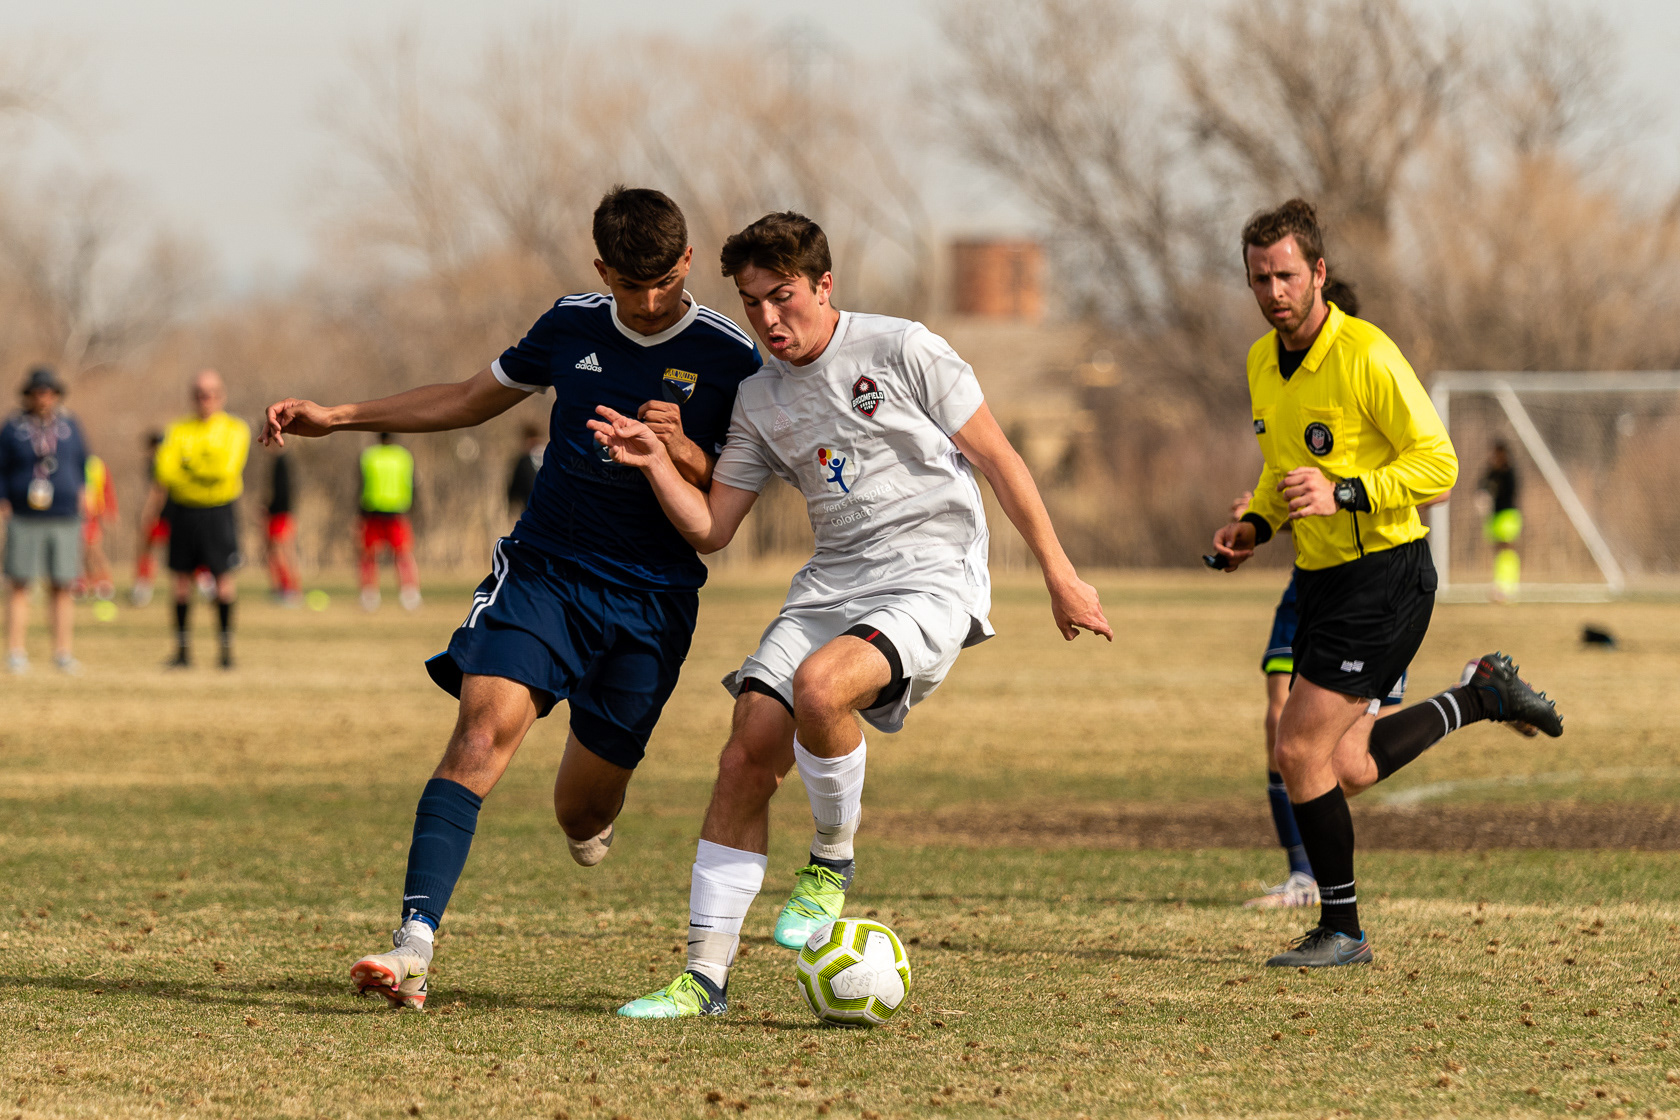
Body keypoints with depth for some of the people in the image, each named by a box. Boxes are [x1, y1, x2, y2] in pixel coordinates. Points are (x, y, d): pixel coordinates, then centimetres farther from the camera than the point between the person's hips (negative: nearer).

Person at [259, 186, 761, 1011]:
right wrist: (336, 417, 18)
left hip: (651, 599, -1)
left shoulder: (729, 360, -3)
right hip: (542, 565, 1)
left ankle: (590, 820, 47)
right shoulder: (571, 327, 6)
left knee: (582, 813, 4)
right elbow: (471, 400, 21)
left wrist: (684, 453, -21)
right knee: (485, 725, -23)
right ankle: (414, 948, -33)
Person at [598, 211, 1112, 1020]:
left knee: (818, 686, -34)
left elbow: (998, 460, -1)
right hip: (831, 584, 6)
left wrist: (1060, 576, -2)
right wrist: (656, 463, -6)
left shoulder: (902, 350, -5)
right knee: (746, 755, -9)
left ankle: (832, 863, -7)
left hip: (933, 579, -6)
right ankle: (705, 976, -2)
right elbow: (709, 528, 12)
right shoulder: (760, 401, 11)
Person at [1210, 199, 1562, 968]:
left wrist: (1342, 494, -28)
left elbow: (1437, 465, -18)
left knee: (1300, 750, -12)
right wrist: (1255, 526, 5)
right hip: (1320, 580, 8)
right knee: (1346, 769, 9)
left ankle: (1341, 932, 1)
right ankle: (1482, 697, 29)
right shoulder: (1263, 362, 7)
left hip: (1383, 578, -8)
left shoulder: (1367, 356, -18)